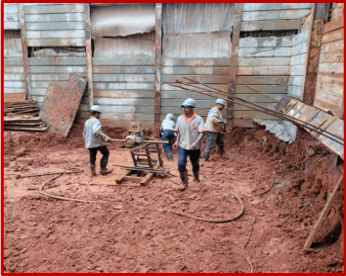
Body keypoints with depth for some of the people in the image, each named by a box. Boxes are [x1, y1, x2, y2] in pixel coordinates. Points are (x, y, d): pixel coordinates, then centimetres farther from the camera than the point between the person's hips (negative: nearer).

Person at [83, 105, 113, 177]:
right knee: (106, 153, 10)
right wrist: (106, 138, -27)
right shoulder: (96, 121, -14)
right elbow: (97, 132, -31)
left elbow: (84, 134, 17)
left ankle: (93, 172, 15)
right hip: (98, 142, -7)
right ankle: (103, 169, 13)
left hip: (89, 143, 7)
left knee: (92, 157, 14)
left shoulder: (86, 122, 11)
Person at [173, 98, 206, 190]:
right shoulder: (180, 118, -2)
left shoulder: (198, 119, -13)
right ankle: (184, 182, 12)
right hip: (183, 146, 2)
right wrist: (177, 141, -4)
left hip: (195, 148, -2)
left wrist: (195, 143, -30)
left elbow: (202, 133, -18)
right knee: (181, 164, -10)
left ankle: (196, 176, 49)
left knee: (195, 164, 16)